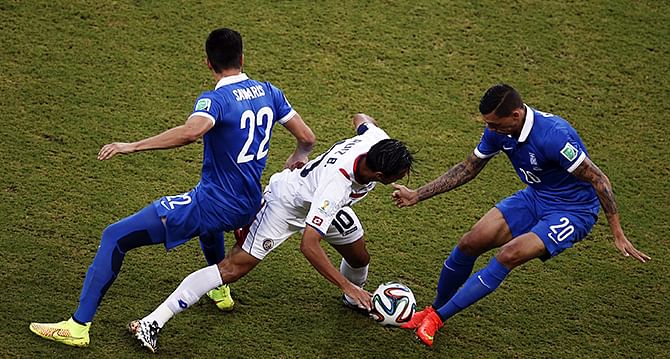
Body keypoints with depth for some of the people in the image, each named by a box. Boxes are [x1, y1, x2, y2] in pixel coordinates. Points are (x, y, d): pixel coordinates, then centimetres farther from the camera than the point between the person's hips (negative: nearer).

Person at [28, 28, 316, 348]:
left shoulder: (215, 100, -16)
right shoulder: (269, 92, 4)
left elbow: (192, 131, -38)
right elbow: (307, 137, 11)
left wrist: (133, 146, -34)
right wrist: (299, 156, 35)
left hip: (212, 207, -8)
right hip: (248, 208, 8)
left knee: (114, 238, -3)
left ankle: (78, 326, -7)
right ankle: (220, 290, 55)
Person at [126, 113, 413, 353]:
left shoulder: (378, 140, -25)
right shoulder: (336, 185, -45)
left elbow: (361, 119, 2)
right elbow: (308, 245, -44)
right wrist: (345, 285, -42)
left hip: (323, 202, 8)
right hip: (286, 202, -8)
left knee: (360, 258, 14)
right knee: (233, 267, -14)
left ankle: (354, 300, 52)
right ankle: (153, 322, -14)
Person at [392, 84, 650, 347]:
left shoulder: (553, 136, -33)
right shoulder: (498, 131, -10)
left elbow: (599, 180, -24)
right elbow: (468, 169, 6)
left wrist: (618, 235, -22)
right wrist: (416, 195, 5)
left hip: (572, 212, -7)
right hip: (534, 198, 7)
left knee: (509, 255, -25)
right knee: (470, 243, -4)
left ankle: (438, 317, -13)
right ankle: (434, 309, 18)